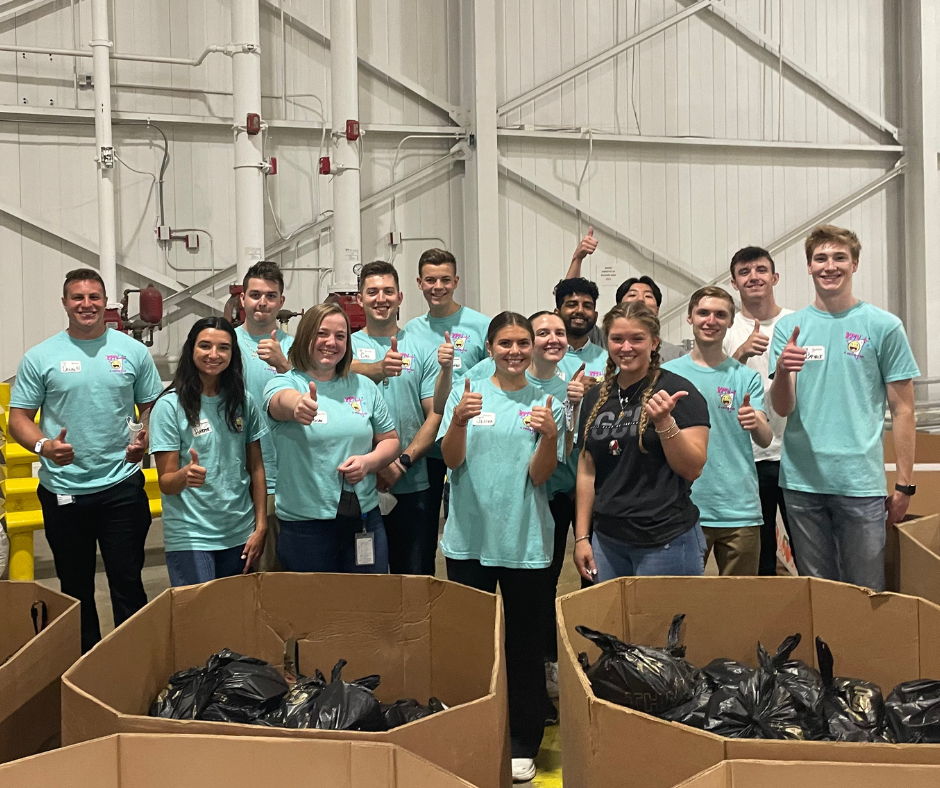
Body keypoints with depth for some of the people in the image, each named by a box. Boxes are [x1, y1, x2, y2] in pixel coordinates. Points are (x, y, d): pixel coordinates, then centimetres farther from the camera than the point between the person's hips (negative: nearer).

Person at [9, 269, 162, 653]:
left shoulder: (133, 351, 3)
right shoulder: (40, 357, 1)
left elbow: (152, 406, 9)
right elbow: (19, 418, 2)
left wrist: (144, 440, -12)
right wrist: (43, 445, -18)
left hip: (122, 486, 0)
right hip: (62, 491, 1)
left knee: (127, 583, 5)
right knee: (75, 589, 14)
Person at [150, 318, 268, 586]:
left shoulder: (244, 402, 2)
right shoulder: (170, 405, -9)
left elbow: (256, 467, 8)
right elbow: (165, 483, -9)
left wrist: (260, 527, 3)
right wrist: (185, 475, -30)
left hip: (240, 535, 4)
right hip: (190, 539, -4)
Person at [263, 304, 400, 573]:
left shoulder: (364, 387, 9)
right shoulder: (284, 383, -3)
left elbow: (390, 440, 13)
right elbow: (281, 402, -27)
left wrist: (369, 461, -8)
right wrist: (298, 404, -51)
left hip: (364, 518, 3)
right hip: (304, 524, -3)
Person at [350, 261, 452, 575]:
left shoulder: (422, 350, 5)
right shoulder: (349, 346, 4)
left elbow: (436, 415, 0)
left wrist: (403, 461, -12)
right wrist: (379, 369, -41)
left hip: (413, 487, 0)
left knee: (416, 577, 8)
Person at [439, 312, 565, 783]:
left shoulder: (546, 403, 2)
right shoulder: (466, 394, 2)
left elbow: (540, 475, -5)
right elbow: (451, 460, -7)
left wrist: (550, 435, -24)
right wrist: (458, 421, -26)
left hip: (525, 542, 0)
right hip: (469, 538, 1)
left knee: (525, 647, 7)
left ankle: (523, 747, 22)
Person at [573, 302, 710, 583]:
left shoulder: (678, 391, -7)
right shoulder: (596, 397, 9)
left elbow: (693, 469, -11)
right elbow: (587, 470, 12)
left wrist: (664, 421, -23)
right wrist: (581, 536, 10)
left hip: (666, 542, -5)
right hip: (606, 541, 5)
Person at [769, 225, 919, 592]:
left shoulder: (883, 326, 1)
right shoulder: (789, 327, 6)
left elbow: (902, 410, 3)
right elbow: (783, 408, 0)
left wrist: (904, 484, -1)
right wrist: (782, 372, -22)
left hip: (861, 480, -2)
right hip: (802, 479, 2)